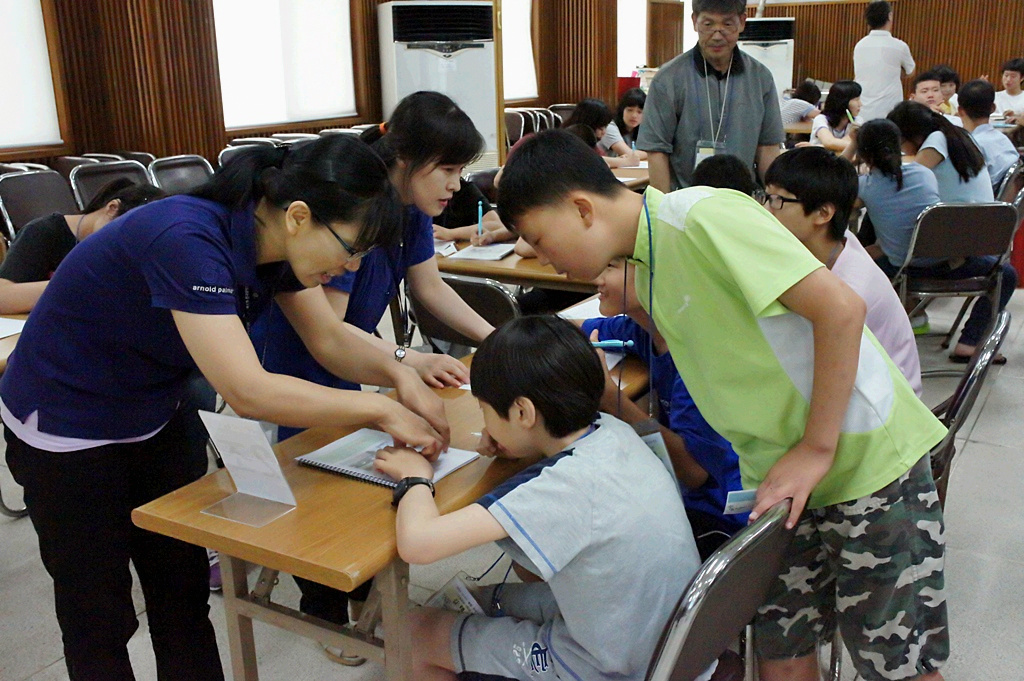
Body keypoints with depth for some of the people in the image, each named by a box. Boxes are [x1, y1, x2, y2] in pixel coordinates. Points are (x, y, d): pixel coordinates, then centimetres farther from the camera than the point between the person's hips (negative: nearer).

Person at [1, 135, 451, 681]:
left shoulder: (270, 240, -12)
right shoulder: (186, 240, -35)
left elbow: (330, 339, -3)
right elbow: (248, 392, -40)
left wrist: (398, 374, -21)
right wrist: (381, 411, -32)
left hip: (155, 418, 7)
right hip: (65, 429, -6)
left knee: (185, 594, 10)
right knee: (100, 615, 9)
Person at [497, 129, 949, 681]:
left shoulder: (703, 215, -18)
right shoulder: (648, 271, 9)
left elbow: (840, 308, -22)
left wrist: (817, 449, -18)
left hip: (865, 455, -8)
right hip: (783, 471, 8)